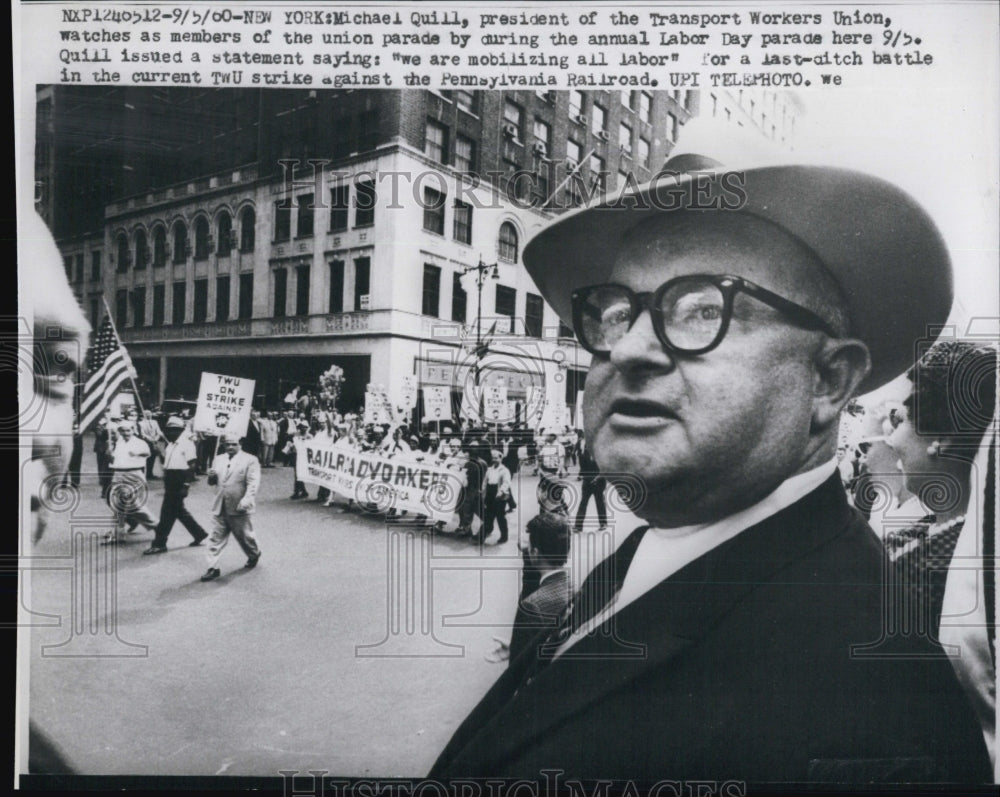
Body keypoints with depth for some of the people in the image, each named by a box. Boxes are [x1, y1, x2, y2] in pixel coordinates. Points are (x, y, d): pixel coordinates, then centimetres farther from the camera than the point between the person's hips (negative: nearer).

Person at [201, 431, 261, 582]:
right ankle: (213, 568, 10)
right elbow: (212, 482, 17)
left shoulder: (250, 460, -6)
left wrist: (245, 501, -27)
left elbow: (253, 483, -14)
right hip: (221, 508, 5)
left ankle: (254, 554, 37)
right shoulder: (219, 460, 11)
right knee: (217, 538, 4)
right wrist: (211, 476, -7)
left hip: (240, 509, -4)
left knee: (244, 536, 11)